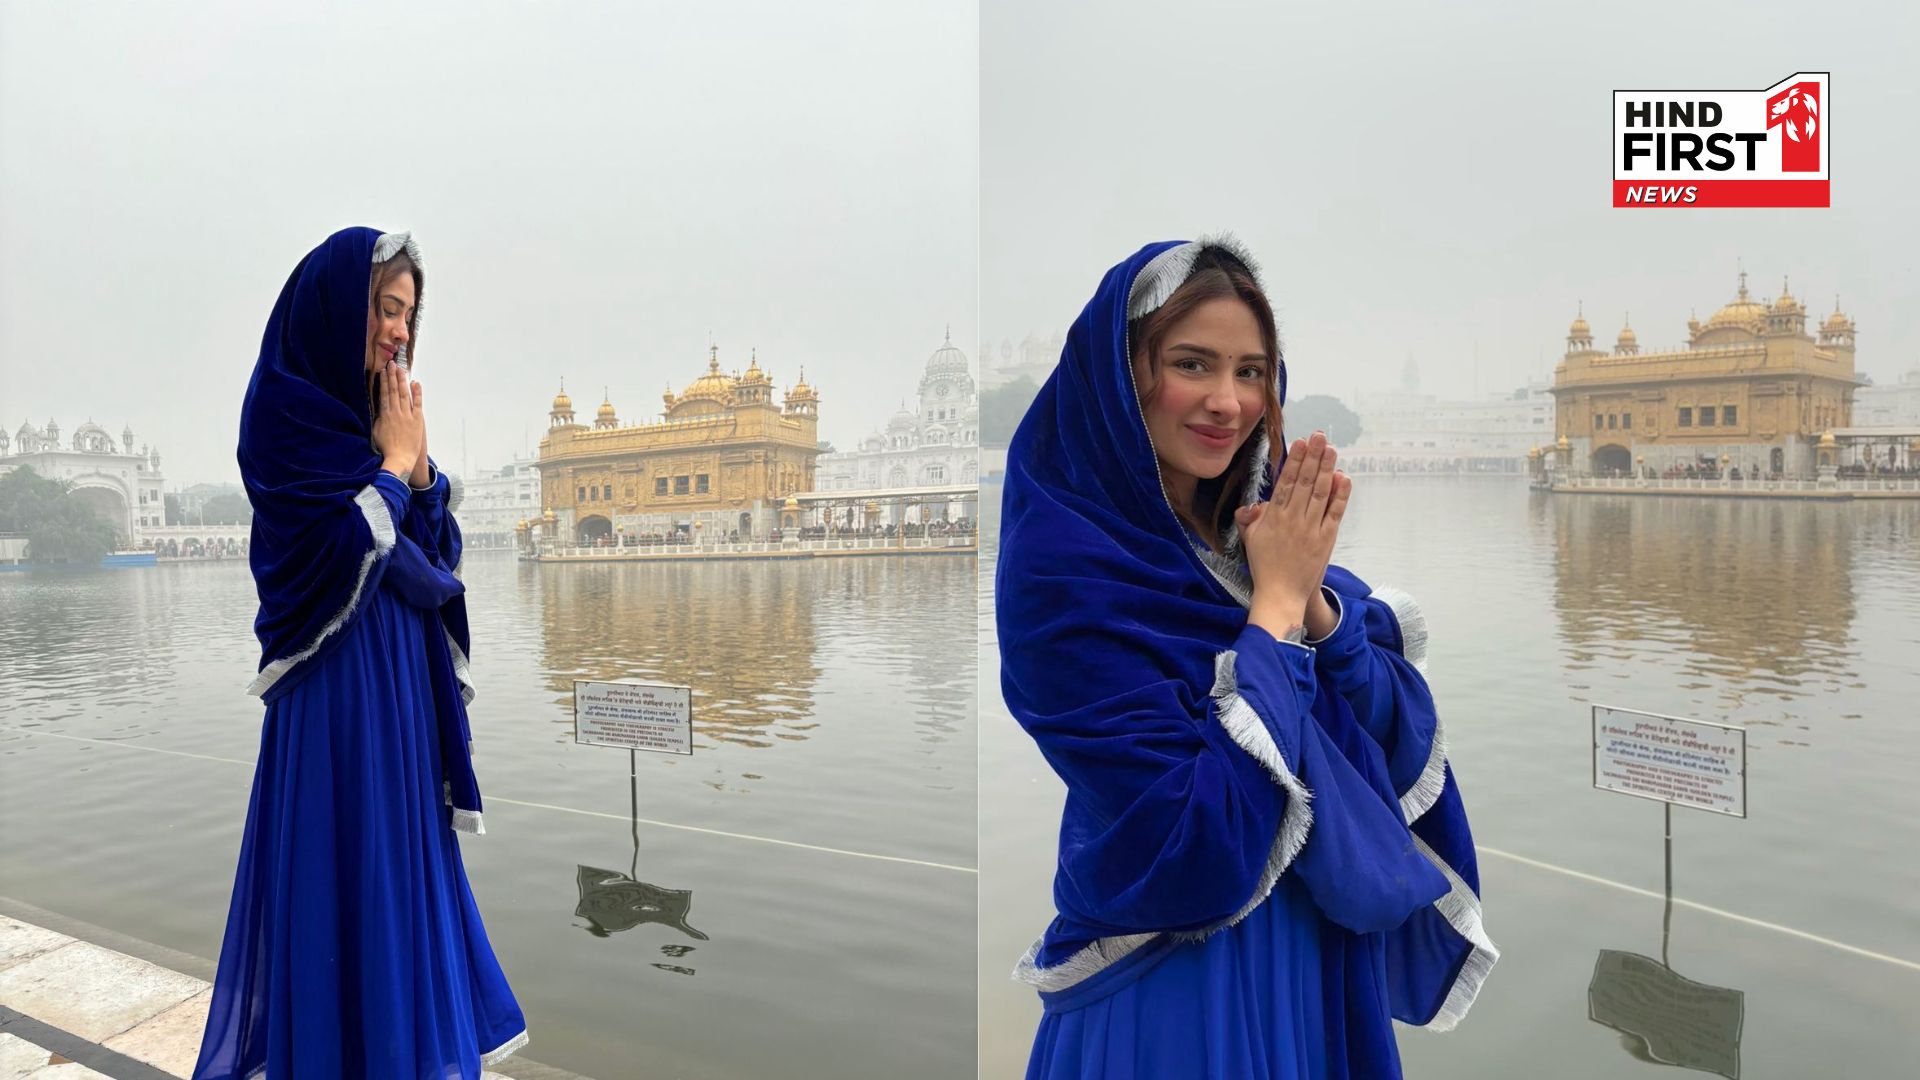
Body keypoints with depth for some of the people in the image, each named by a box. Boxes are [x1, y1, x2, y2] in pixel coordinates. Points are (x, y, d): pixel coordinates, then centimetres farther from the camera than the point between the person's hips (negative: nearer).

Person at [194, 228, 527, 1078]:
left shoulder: (374, 413, 12)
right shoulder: (285, 411, -10)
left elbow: (438, 548, 10)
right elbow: (346, 545, -20)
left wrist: (418, 463, -3)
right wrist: (393, 461, -9)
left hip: (403, 681, 8)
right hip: (337, 685, -8)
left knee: (402, 859, 15)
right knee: (345, 869, 0)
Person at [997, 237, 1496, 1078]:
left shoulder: (1252, 526, -2)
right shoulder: (1062, 561, -22)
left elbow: (1401, 741, -1)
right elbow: (1201, 839, -26)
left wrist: (1312, 596, -18)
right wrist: (1274, 604, -21)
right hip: (1178, 983, -6)